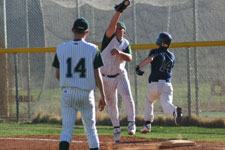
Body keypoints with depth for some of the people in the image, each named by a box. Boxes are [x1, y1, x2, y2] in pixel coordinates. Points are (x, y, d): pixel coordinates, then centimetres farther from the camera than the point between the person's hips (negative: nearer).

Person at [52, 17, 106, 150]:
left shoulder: (61, 48, 0)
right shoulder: (92, 49, -5)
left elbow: (58, 75, 5)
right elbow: (97, 76, -5)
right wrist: (103, 96, 3)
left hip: (67, 93, 1)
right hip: (86, 93, -1)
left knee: (67, 128, -2)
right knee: (90, 127, 13)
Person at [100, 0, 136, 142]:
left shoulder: (125, 44, 2)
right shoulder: (109, 37, -6)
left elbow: (129, 58, -13)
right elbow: (111, 26, -25)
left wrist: (119, 53, -32)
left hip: (120, 76, 1)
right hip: (106, 78, -1)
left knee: (128, 97, -21)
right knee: (112, 105, 8)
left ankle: (131, 123, -11)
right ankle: (116, 128, 24)